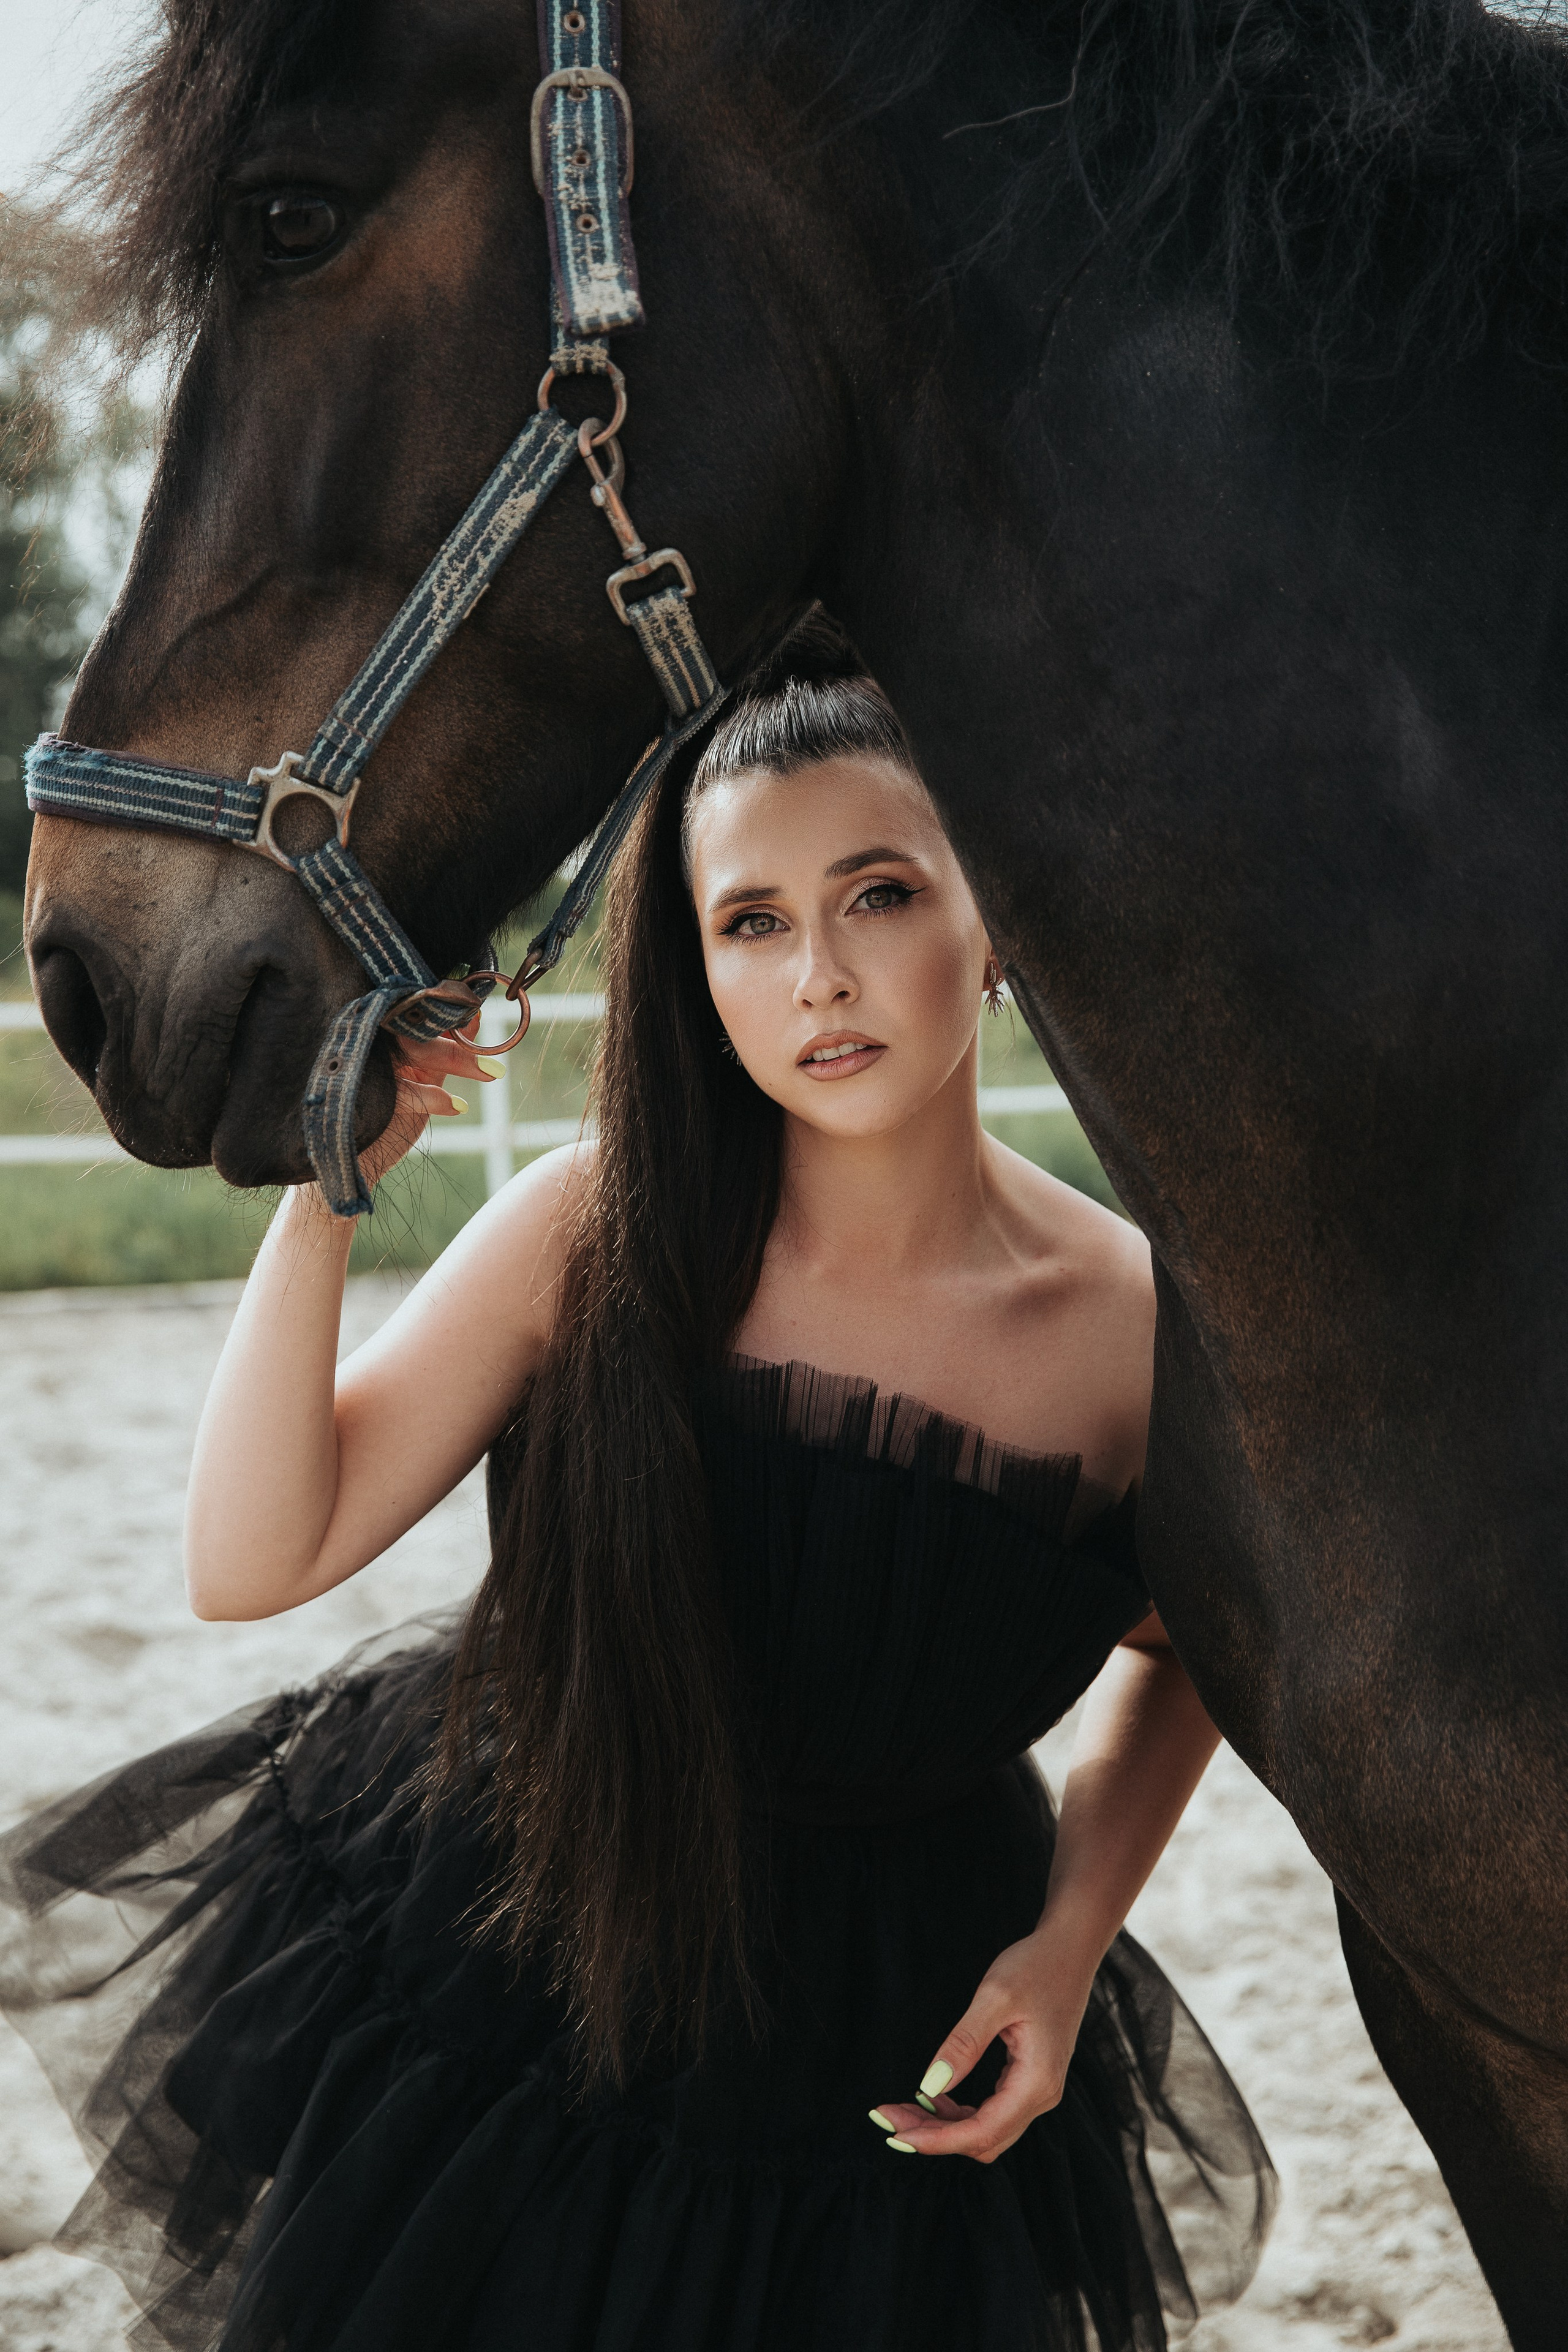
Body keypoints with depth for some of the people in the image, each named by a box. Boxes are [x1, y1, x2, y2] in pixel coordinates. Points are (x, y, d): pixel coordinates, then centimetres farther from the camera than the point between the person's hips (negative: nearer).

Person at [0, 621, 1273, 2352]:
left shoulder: (1133, 1324, -18)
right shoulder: (599, 1237, -17)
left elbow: (1180, 1649, 3)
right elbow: (251, 1560, -21)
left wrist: (1072, 1937, -10)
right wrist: (326, 1187, -30)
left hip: (891, 2055, 0)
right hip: (514, 1938, 1)